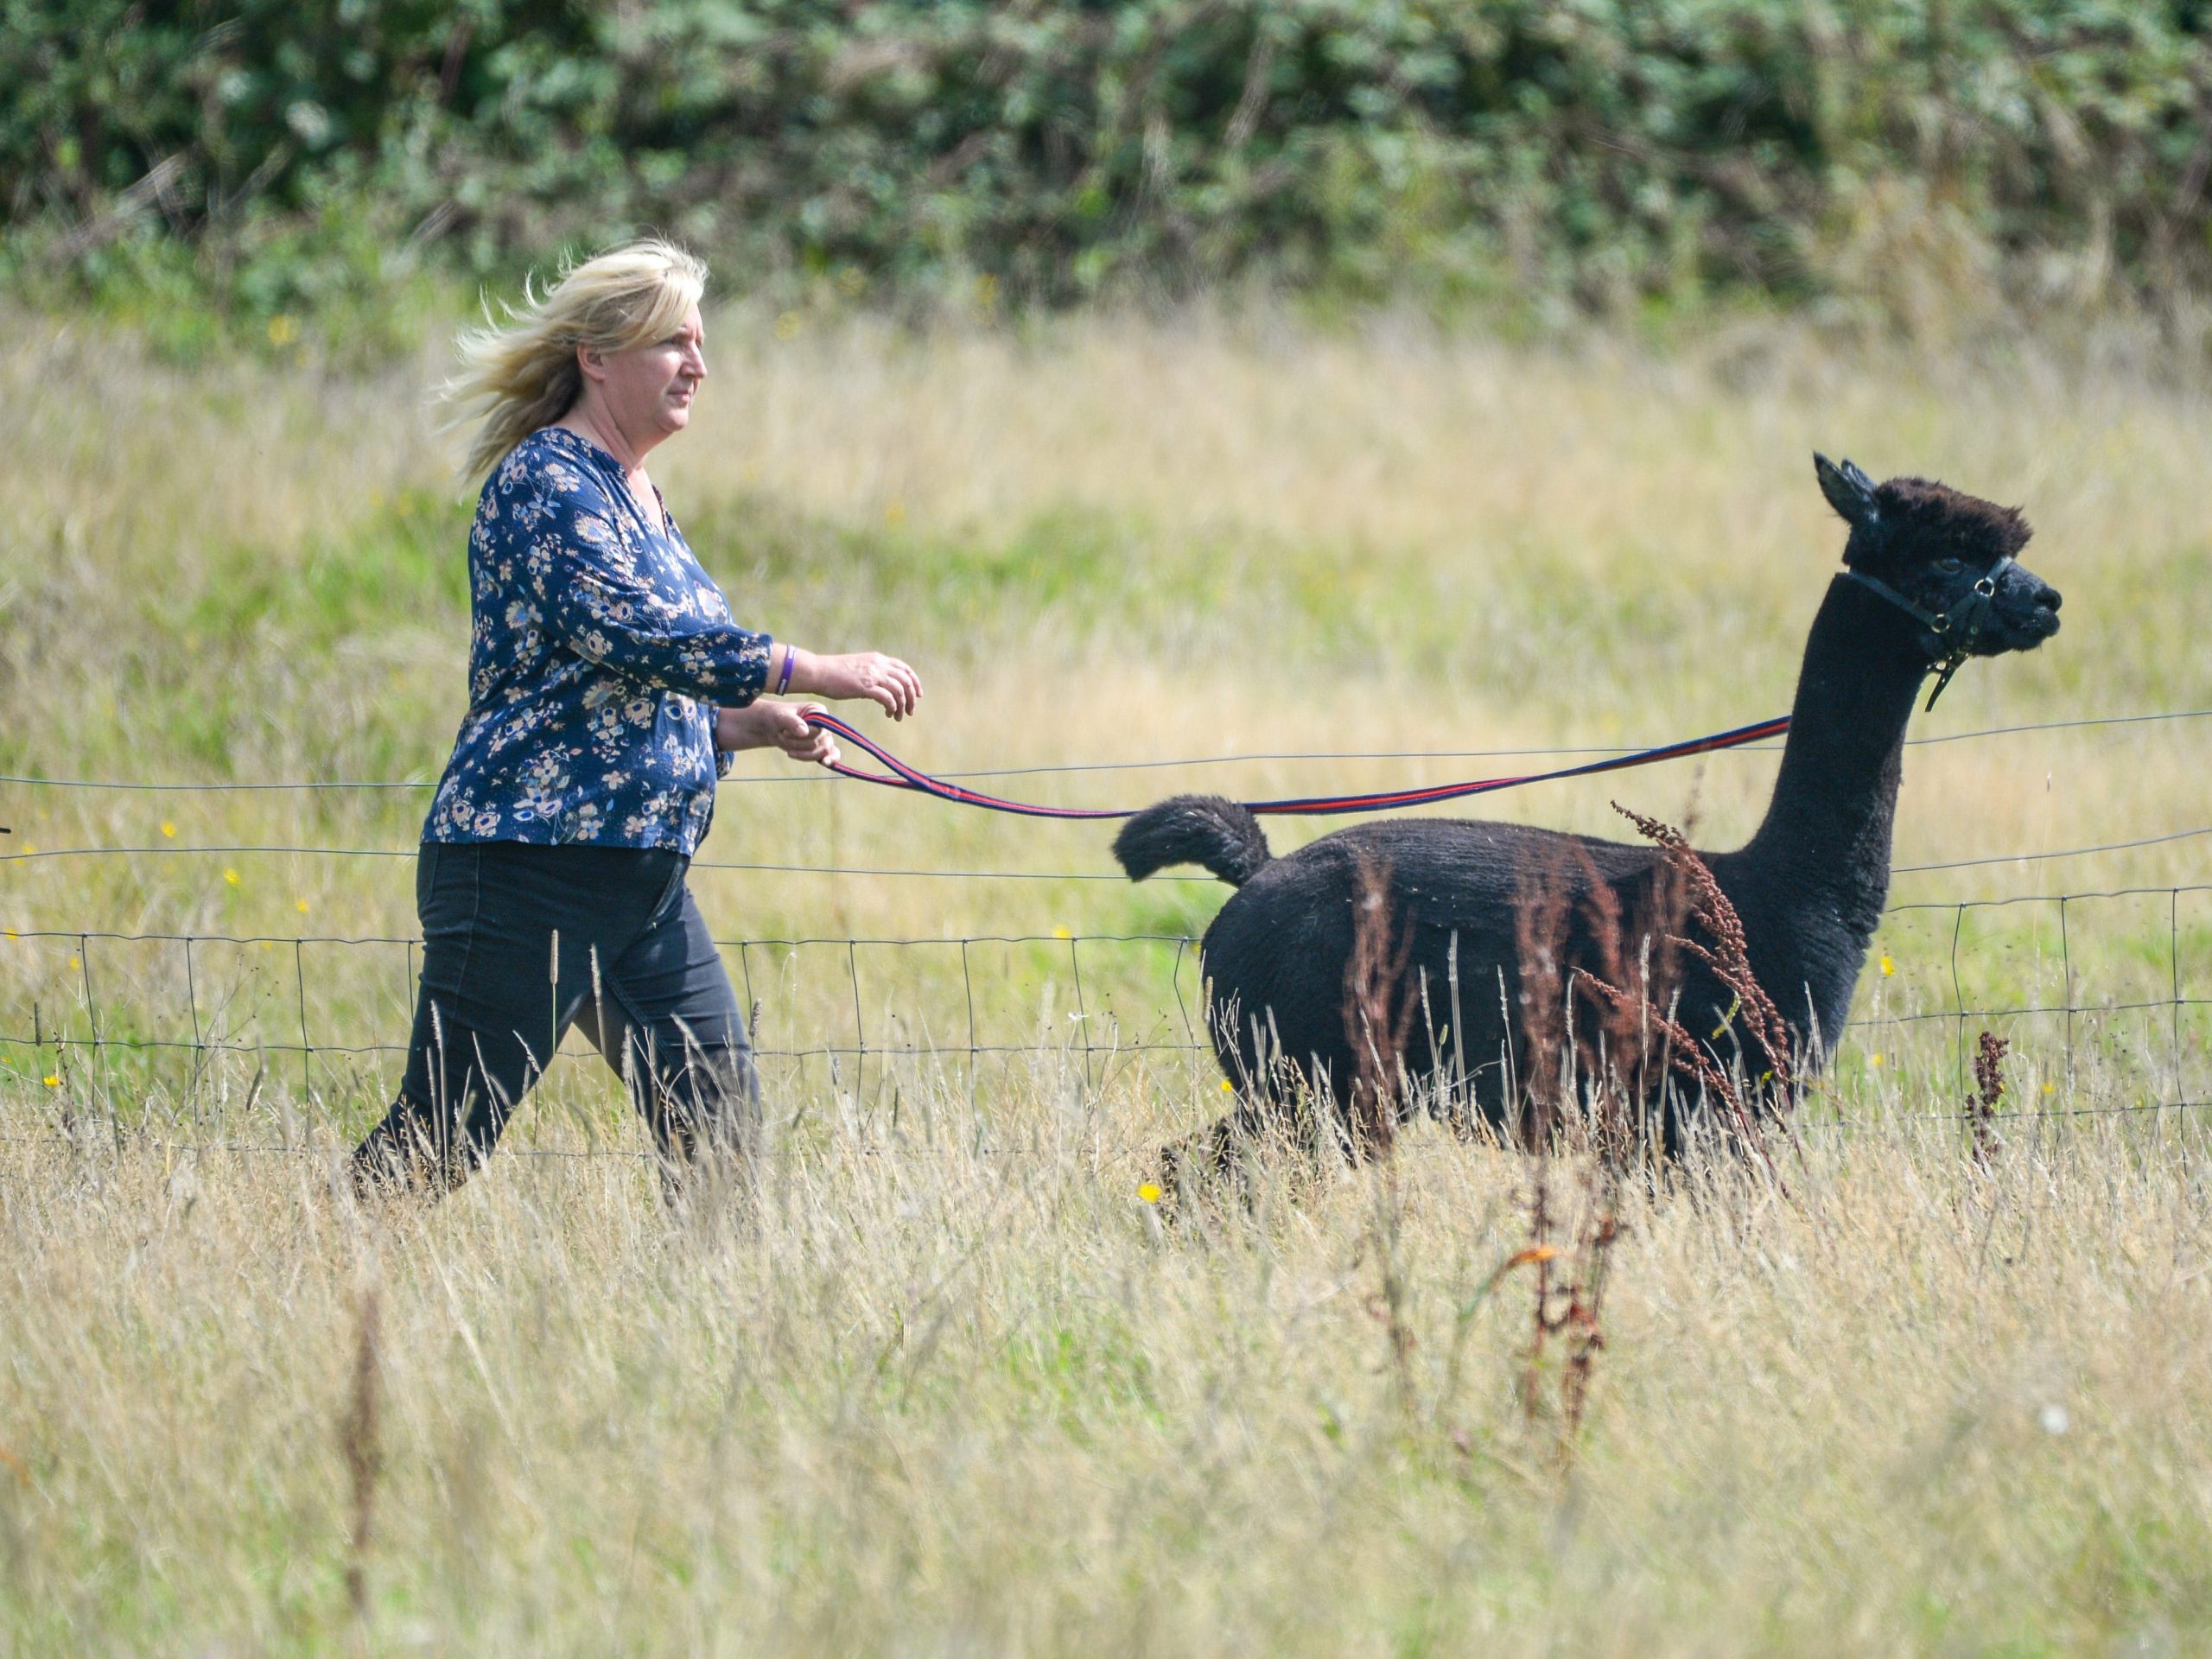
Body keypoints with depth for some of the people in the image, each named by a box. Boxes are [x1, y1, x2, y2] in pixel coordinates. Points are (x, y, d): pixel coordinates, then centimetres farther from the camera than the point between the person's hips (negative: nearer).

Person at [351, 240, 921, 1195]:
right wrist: (810, 673, -23)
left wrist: (753, 724, 8)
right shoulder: (544, 481, -9)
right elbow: (629, 635, -24)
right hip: (527, 870, -9)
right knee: (438, 1142, -7)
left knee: (723, 1134, 3)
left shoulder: (639, 500, 19)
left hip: (647, 885, 9)